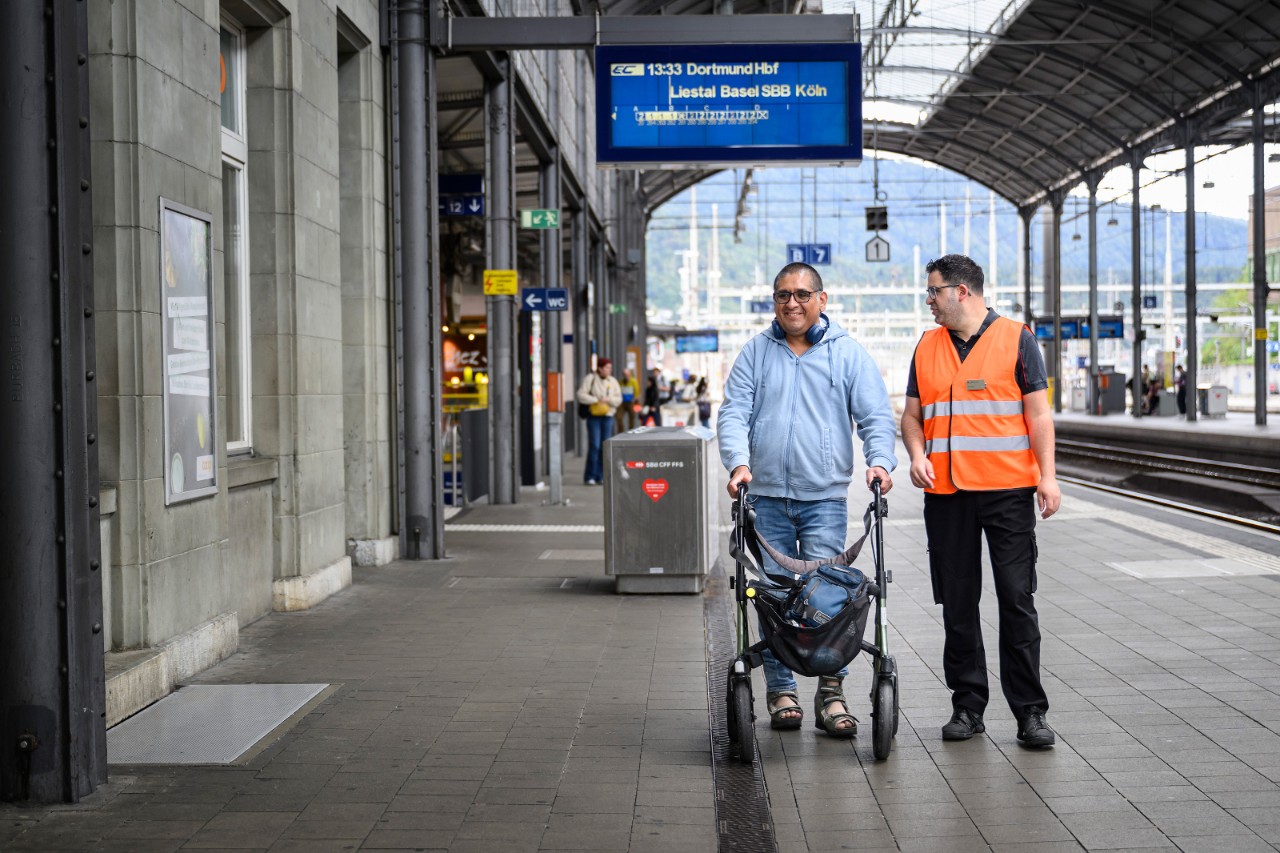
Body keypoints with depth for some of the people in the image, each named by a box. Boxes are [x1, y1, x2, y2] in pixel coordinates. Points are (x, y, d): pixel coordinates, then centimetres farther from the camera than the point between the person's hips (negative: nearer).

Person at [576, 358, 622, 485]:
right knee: (594, 445, -11)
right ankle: (590, 476, -5)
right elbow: (581, 395, -11)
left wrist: (608, 399, -13)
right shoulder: (590, 379, -4)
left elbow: (619, 399, 6)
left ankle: (600, 477, 10)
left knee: (605, 447, 3)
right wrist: (597, 400, -16)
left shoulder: (613, 381, 8)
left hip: (608, 417, 4)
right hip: (594, 416, -4)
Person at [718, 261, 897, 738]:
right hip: (766, 497, 2)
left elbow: (876, 416, 3)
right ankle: (781, 691, 14)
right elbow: (733, 413, 3)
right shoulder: (756, 353, 10)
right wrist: (738, 462, -14)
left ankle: (830, 692, 1)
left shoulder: (846, 353, 6)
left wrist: (880, 461, -16)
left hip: (825, 497, -2)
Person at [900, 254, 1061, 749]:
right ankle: (967, 706, 16)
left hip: (1008, 491, -4)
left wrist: (1048, 477, -8)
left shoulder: (1015, 339, 1)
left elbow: (1038, 413, 0)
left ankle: (1030, 712, 2)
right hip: (946, 493, 4)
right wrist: (917, 455, -4)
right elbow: (913, 415, 15)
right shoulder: (927, 347, 12)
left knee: (1017, 601, -3)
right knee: (957, 605, 7)